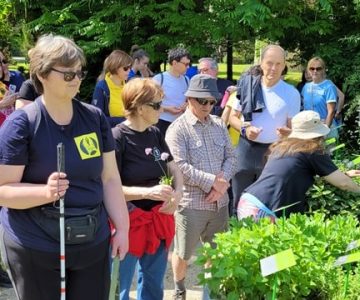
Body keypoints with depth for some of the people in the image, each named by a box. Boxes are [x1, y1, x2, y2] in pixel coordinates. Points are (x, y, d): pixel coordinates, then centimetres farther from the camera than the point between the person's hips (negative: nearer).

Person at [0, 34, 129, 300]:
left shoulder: (95, 118, 3)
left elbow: (110, 178, 6)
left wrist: (122, 227, 1)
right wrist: (46, 192, -29)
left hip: (93, 242, 4)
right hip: (35, 248, -4)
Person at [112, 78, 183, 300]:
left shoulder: (155, 134, 5)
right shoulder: (118, 138, -17)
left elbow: (175, 170, 12)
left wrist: (178, 192, -9)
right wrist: (147, 192, -29)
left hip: (158, 220, 7)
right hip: (129, 222, -7)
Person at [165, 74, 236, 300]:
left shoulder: (219, 124, 8)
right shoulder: (178, 129, -9)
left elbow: (231, 157, 6)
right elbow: (180, 167, -18)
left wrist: (222, 183, -11)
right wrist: (212, 181, -17)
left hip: (219, 202, 5)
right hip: (191, 203, -5)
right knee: (183, 253, 10)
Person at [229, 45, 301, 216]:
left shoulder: (292, 94, -4)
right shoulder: (247, 85, -1)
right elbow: (233, 117, 6)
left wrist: (288, 132, -25)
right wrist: (245, 129, -15)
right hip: (245, 149, 1)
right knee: (239, 203, 10)